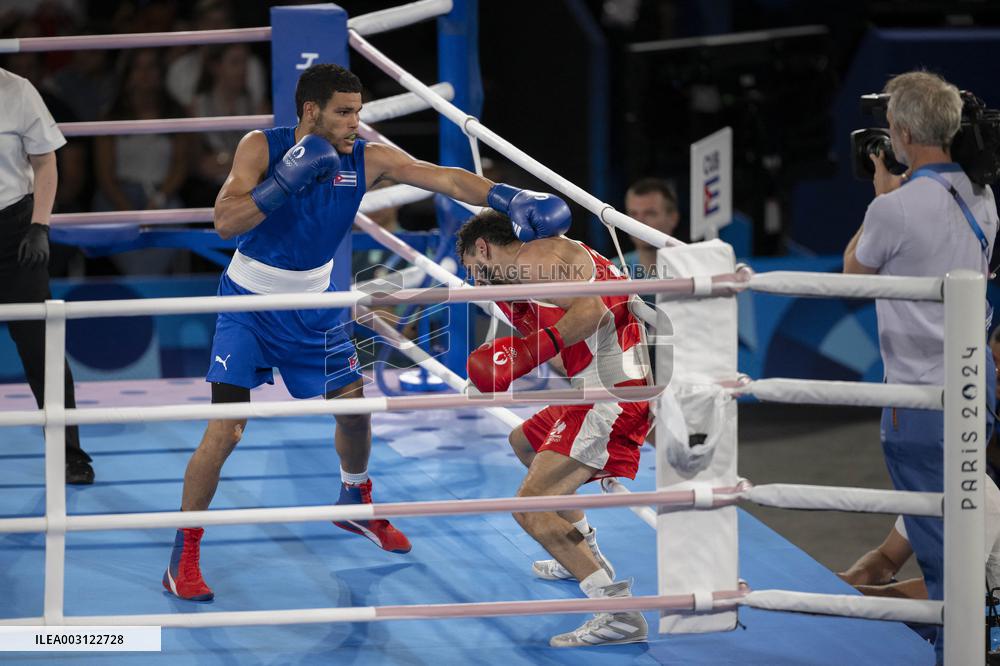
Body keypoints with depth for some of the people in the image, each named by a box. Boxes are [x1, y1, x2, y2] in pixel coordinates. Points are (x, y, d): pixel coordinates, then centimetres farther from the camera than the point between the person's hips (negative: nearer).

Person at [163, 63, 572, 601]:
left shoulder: (367, 159, -13)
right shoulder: (262, 148, -21)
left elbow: (445, 179, -18)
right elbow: (224, 222, -30)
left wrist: (510, 198, -31)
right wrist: (284, 183, -41)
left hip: (313, 305, 4)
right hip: (249, 304, -4)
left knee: (353, 407, 14)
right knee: (225, 430, -14)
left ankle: (355, 504, 44)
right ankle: (183, 555, -4)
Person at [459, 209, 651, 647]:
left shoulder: (533, 257, -9)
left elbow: (591, 309, -24)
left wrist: (532, 351, -30)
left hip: (612, 393, -11)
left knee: (529, 509, -17)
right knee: (523, 442, 34)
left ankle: (619, 612, -25)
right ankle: (585, 556, 40)